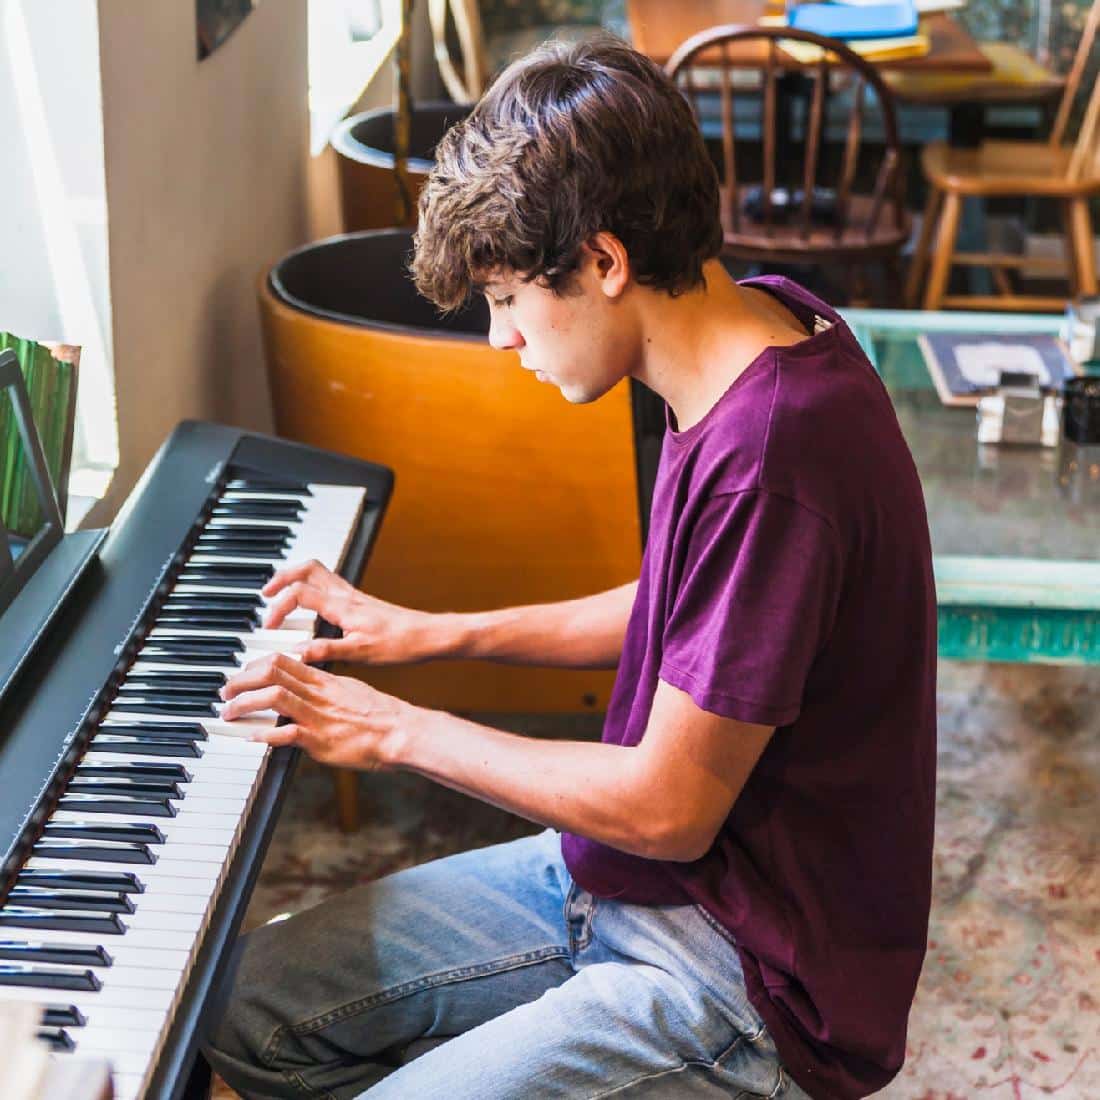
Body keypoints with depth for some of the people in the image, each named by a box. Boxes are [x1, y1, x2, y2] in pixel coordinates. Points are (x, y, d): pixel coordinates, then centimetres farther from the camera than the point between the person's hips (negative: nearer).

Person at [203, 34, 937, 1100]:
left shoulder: (775, 452, -30)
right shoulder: (757, 329, 0)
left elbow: (667, 808, -23)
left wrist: (402, 731, -11)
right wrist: (438, 634, 13)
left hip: (750, 981, -9)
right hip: (622, 875, 9)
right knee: (246, 1009, 7)